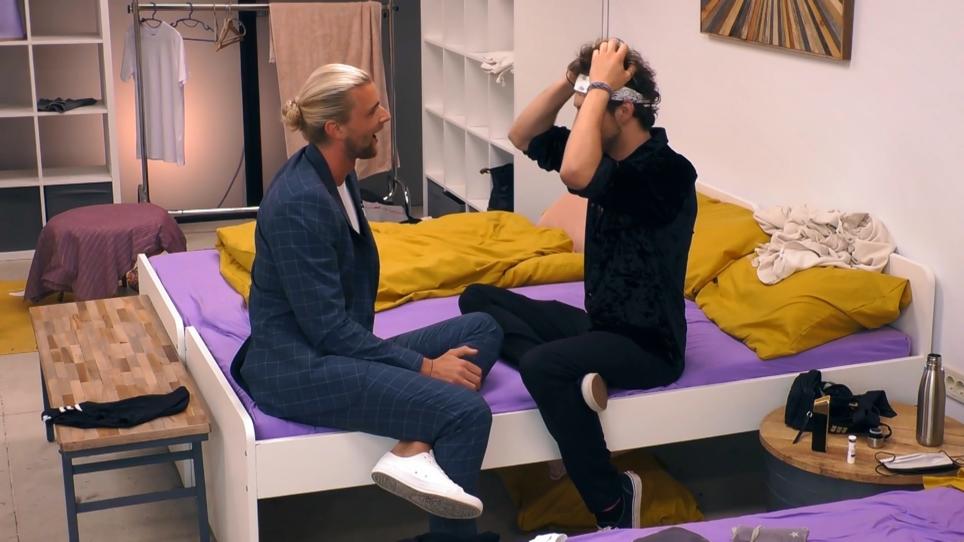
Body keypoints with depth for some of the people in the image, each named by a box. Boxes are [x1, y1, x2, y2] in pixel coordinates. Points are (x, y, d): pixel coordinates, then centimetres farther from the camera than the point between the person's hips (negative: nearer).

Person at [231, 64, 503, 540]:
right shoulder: (300, 203, -21)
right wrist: (424, 367, -16)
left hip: (336, 347, 10)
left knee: (482, 330, 1)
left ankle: (413, 450, -18)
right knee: (467, 411, -22)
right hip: (298, 370, -10)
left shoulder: (337, 175, 8)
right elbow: (326, 327, -21)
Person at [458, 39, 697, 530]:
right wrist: (571, 82, -5)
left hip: (647, 343, -9)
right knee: (478, 299, 6)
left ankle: (613, 503, -20)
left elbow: (574, 174, -38)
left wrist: (598, 85, -28)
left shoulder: (669, 170, -22)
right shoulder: (613, 155, 4)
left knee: (541, 367, -35)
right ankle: (573, 373, -17)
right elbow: (523, 137, 10)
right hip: (599, 322, 9)